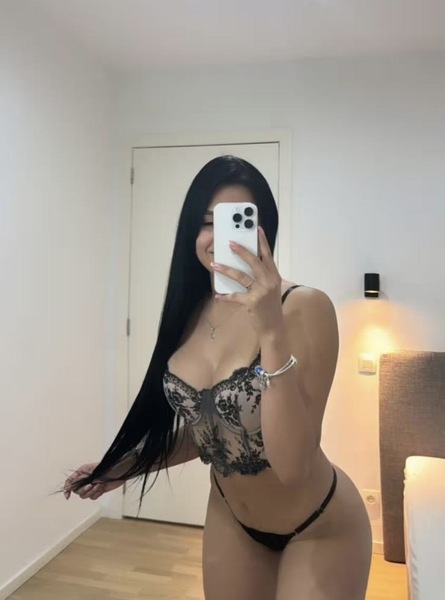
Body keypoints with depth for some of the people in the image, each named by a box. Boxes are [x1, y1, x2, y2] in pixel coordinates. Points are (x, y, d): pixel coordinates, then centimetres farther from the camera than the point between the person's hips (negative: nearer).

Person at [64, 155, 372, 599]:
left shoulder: (305, 308, -25)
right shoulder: (190, 312, -7)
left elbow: (292, 466, -31)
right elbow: (207, 427, 5)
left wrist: (271, 331, -38)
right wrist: (125, 467, 8)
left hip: (319, 529, -5)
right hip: (230, 519, 6)